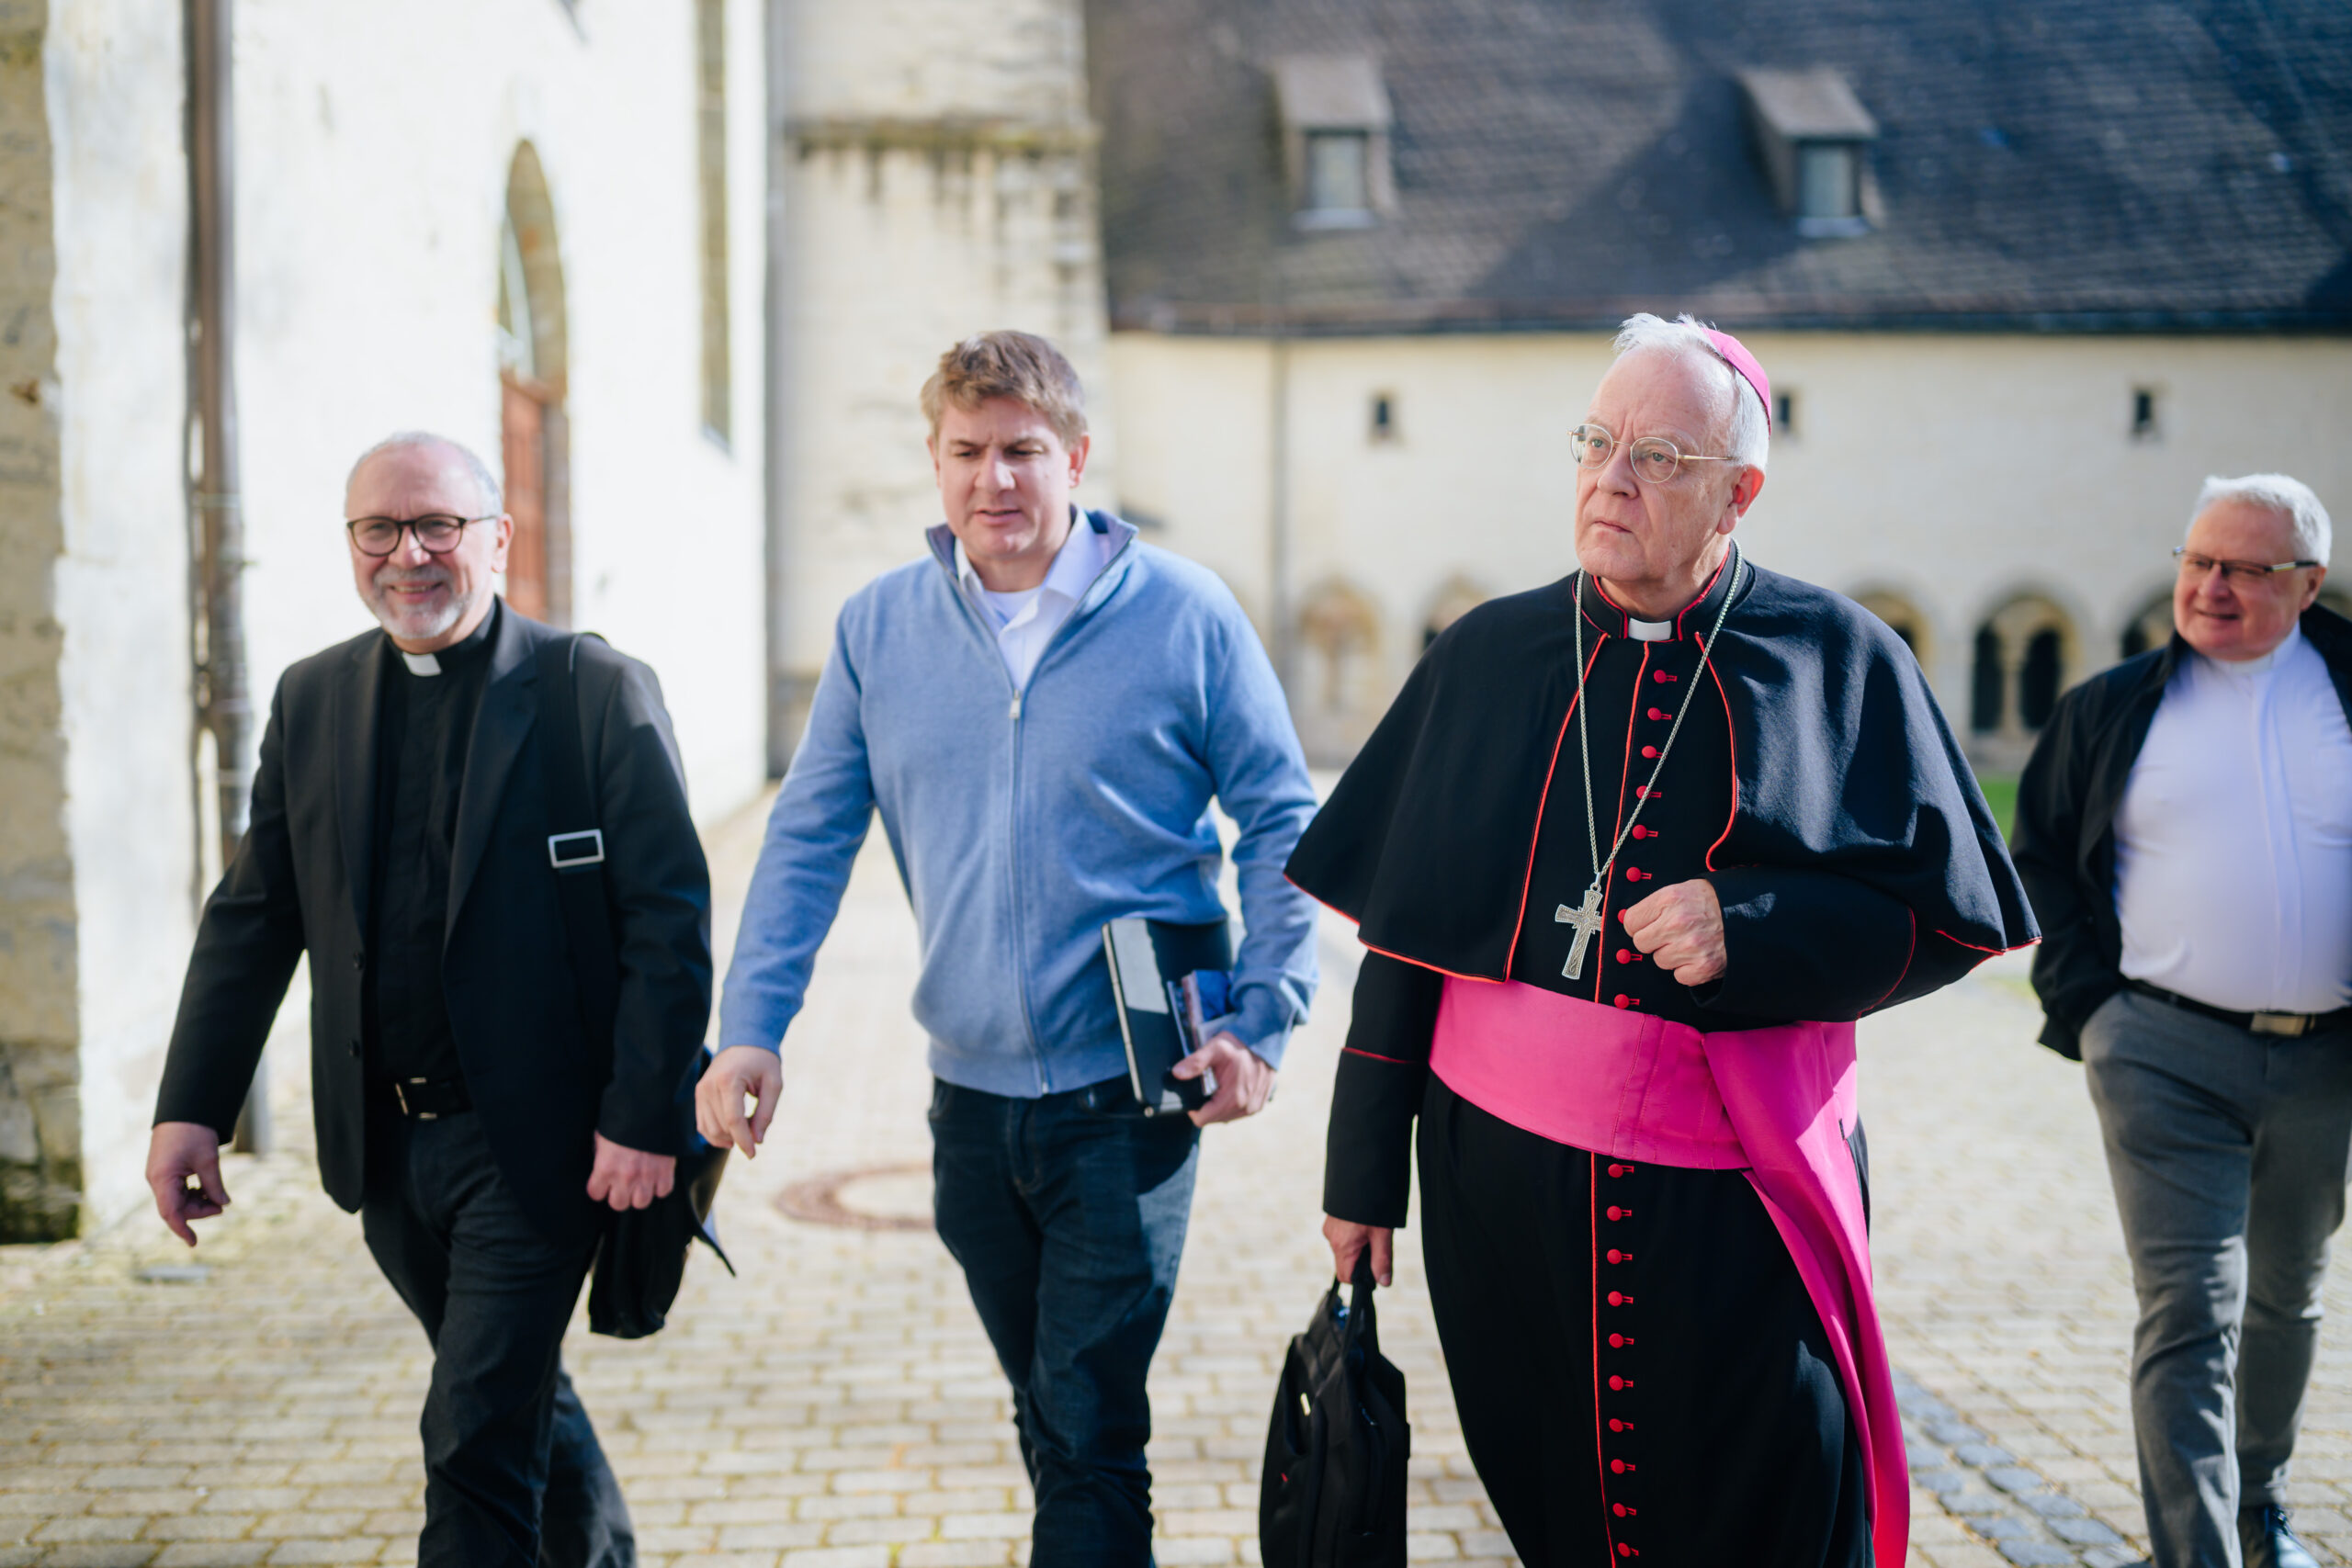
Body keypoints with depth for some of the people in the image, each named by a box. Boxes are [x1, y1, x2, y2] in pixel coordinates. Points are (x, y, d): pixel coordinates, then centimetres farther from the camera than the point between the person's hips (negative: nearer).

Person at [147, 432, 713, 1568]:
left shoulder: (599, 691, -9)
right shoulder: (312, 698, 7)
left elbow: (670, 919, -12)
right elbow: (252, 918, 10)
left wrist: (645, 1118, -17)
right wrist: (192, 1106, 3)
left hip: (535, 1143, -5)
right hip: (385, 1142, 6)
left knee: (478, 1441, -5)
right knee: (521, 1395, 22)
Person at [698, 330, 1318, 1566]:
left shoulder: (1185, 616, -6)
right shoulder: (878, 628, 3)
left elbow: (1281, 827, -1)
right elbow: (808, 841, 5)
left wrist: (1260, 1021, -10)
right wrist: (750, 1030, -4)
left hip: (1130, 1095, -4)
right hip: (971, 1100, 4)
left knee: (1089, 1430, -3)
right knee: (1051, 1418, 18)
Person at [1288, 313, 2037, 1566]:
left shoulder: (1841, 663, 1)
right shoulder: (1485, 658, 6)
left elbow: (1951, 914, 0)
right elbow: (1405, 932, 8)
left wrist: (1752, 928, -17)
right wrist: (1363, 1169, 7)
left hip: (1743, 1198, -1)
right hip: (1504, 1180, 2)